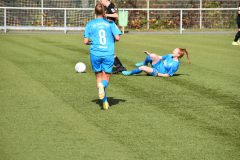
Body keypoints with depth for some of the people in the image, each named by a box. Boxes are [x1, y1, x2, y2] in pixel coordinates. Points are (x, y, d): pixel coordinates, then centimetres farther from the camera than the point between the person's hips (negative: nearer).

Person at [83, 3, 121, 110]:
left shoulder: (90, 24, 4)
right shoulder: (110, 23, 3)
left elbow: (85, 41, 2)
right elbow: (117, 38, -5)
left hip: (95, 54, 1)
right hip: (108, 54, -1)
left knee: (98, 76, 14)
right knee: (106, 77, 5)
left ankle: (105, 102, 4)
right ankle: (102, 86, -33)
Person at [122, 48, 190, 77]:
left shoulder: (175, 64, -23)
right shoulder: (170, 56, 1)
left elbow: (168, 75, -20)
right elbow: (160, 57, 14)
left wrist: (158, 74, -26)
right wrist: (148, 54, 13)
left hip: (158, 72, -7)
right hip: (158, 65, 7)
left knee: (142, 68, -22)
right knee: (153, 56, -21)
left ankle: (130, 73, 7)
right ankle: (145, 63, 12)